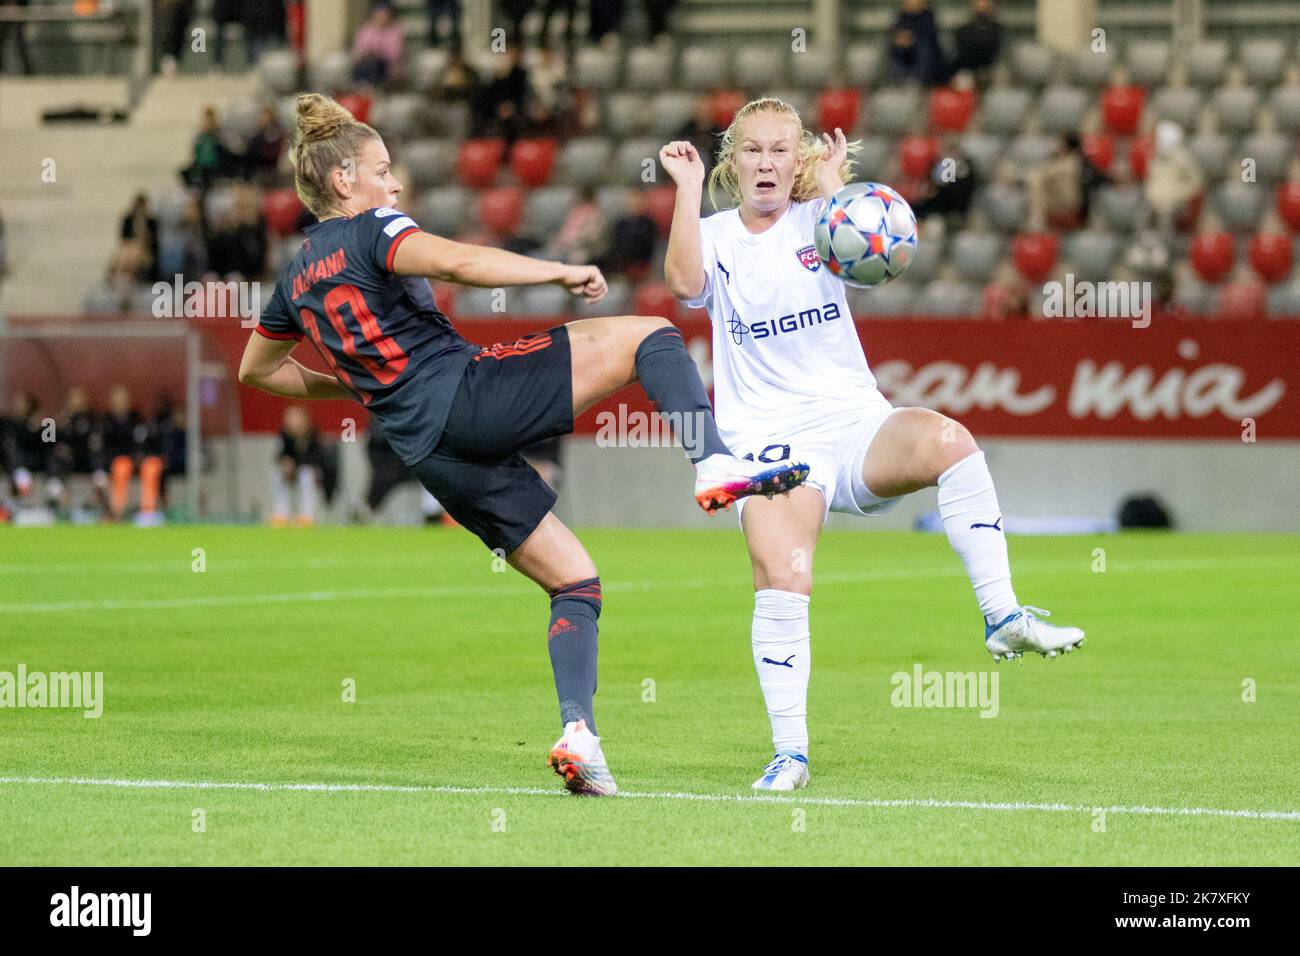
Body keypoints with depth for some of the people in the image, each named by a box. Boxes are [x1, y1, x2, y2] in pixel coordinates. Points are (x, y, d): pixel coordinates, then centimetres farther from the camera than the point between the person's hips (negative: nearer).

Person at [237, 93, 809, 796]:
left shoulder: (297, 277, 21)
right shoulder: (368, 231, -2)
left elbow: (254, 370, 35)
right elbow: (454, 262, -22)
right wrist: (562, 272, -14)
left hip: (428, 450, 8)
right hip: (468, 395, -8)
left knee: (574, 582, 12)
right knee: (649, 334, -4)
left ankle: (577, 732, -6)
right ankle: (714, 463, -26)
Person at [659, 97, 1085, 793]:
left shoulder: (819, 219, 8)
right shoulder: (716, 236, 9)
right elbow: (684, 282, -15)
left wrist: (831, 185, -14)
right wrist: (688, 186, -10)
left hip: (856, 423, 1)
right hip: (770, 441, -1)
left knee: (946, 440, -31)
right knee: (781, 581, -22)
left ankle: (1002, 617, -28)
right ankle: (790, 752, -10)